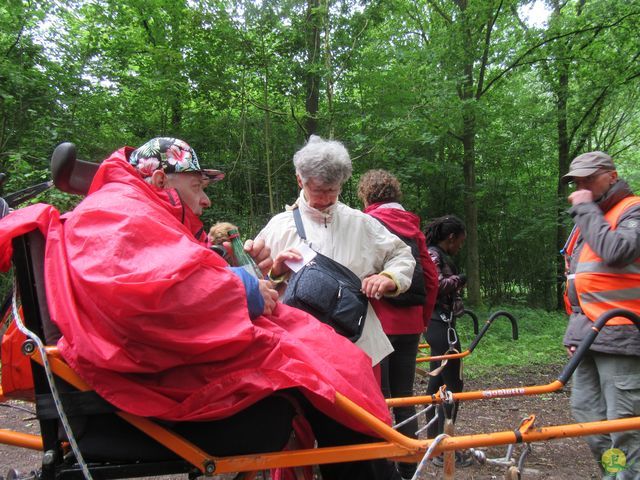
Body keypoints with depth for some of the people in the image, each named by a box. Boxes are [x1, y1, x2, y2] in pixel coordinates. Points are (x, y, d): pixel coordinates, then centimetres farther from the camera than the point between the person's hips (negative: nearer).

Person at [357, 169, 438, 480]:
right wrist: (423, 319, 19)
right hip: (409, 325, 6)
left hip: (378, 322, -5)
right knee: (404, 396, 14)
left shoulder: (366, 223, -5)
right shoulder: (412, 225, 11)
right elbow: (432, 278, 10)